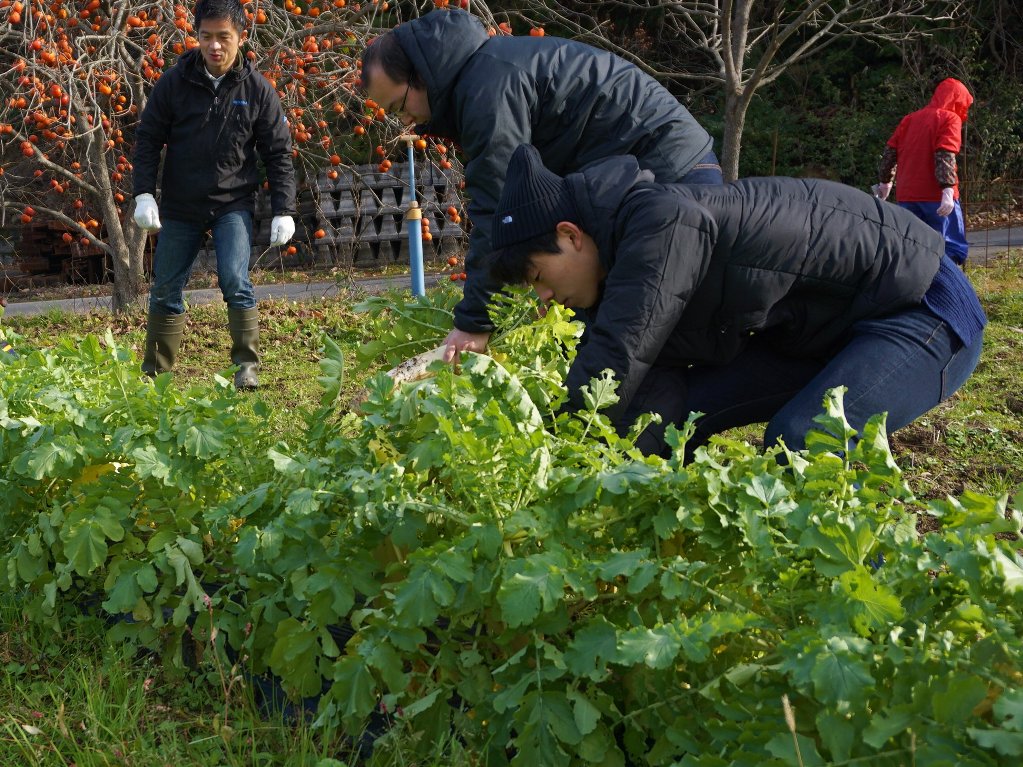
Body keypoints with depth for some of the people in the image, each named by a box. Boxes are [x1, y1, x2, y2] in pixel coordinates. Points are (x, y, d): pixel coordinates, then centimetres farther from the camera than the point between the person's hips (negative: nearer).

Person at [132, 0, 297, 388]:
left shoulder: (258, 90, -6)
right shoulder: (175, 82, -6)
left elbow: (278, 154, -1)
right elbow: (148, 139, 0)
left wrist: (284, 211, -6)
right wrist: (144, 194, -9)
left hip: (233, 204, -2)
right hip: (179, 206, 2)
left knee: (235, 281, -19)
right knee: (166, 290, 9)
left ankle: (247, 365, -5)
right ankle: (154, 373, 23)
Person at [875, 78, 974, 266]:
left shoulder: (909, 119, 17)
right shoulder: (949, 119, -3)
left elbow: (890, 153, 15)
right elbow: (945, 157, -16)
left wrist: (885, 182, 26)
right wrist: (948, 191, -22)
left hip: (907, 196, 6)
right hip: (936, 196, -6)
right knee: (953, 250, -3)